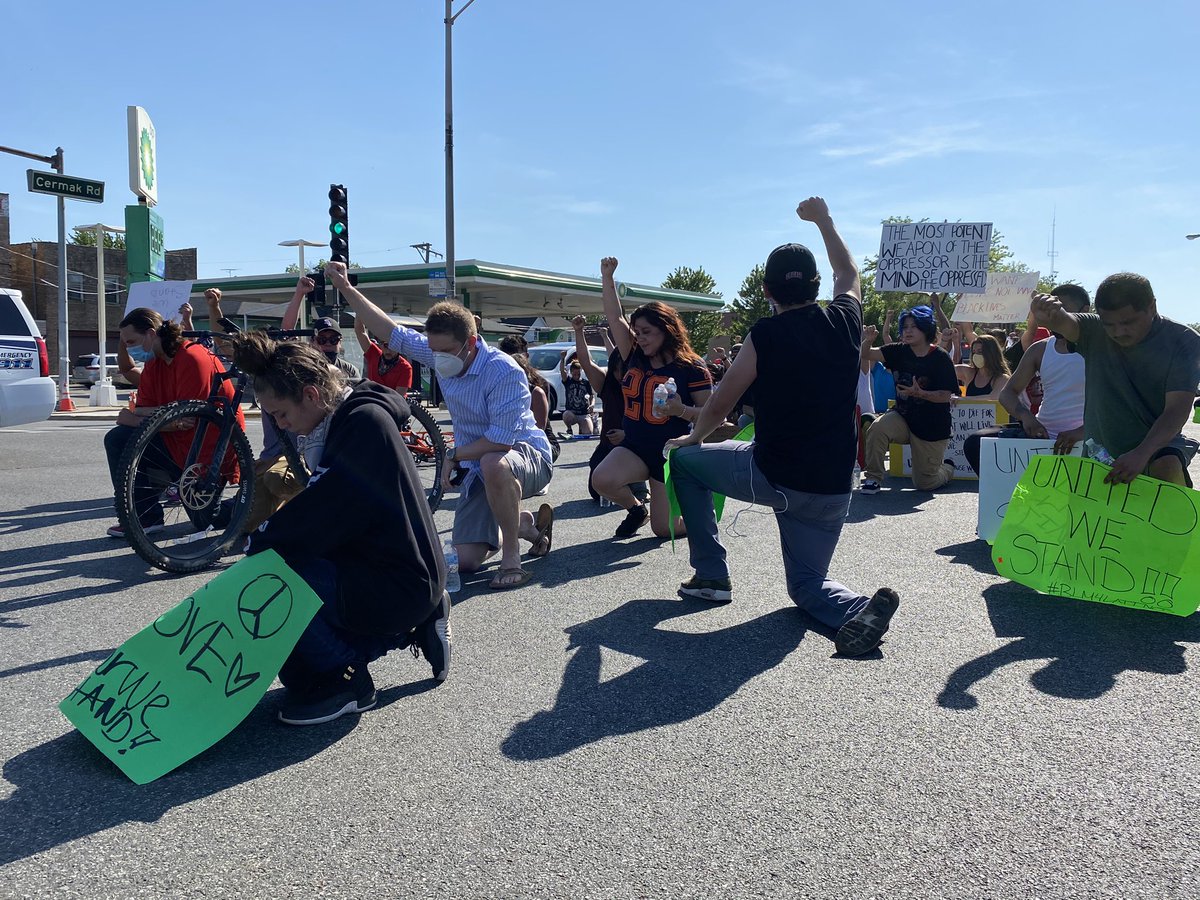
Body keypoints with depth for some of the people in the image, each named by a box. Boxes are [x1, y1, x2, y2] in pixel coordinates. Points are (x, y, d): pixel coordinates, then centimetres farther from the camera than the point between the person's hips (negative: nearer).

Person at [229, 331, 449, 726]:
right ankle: (412, 628, 15)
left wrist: (259, 543, -9)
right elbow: (324, 514, 13)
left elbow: (321, 515, -23)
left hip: (399, 585, -10)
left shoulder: (365, 421, -19)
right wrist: (266, 539, 2)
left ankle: (343, 679, -3)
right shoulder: (347, 420, 10)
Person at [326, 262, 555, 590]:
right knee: (466, 561, -1)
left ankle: (511, 559, -23)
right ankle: (529, 524, 27)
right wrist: (346, 288, 0)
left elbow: (501, 440, -32)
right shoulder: (439, 352, -5)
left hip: (526, 454, -7)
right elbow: (392, 331, 3)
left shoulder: (505, 372, -27)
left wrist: (453, 455, -19)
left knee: (494, 464, -45)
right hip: (478, 467, 7)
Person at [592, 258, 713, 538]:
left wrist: (681, 410, -28)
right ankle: (635, 508, 7)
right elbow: (615, 318, 5)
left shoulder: (691, 368, -10)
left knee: (664, 528, -5)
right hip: (634, 447, 4)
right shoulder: (635, 358, 4)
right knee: (602, 479, -28)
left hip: (671, 454, -4)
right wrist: (607, 277, 0)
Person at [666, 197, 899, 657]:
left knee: (683, 459, 21)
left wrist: (692, 438, 22)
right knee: (808, 583, 23)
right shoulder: (845, 321, 1)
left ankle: (711, 575, 19)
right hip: (832, 490, 4)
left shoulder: (765, 335, -9)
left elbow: (720, 403, 2)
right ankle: (857, 609, -13)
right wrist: (823, 220, 38)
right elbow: (849, 273, 26)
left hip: (772, 478, -4)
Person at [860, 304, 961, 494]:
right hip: (903, 417, 3)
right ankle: (872, 478, -16)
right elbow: (868, 353, -14)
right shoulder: (900, 352, -2)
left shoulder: (940, 358, -13)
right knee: (877, 428, -32)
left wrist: (920, 393, -31)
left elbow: (946, 396, -15)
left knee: (924, 484, 5)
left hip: (932, 427, -3)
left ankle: (947, 467, 41)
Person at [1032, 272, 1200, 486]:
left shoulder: (1183, 342, -12)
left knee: (1168, 468, -32)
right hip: (1101, 448, 3)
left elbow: (1177, 408, -22)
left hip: (1158, 442, -3)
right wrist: (1050, 317, -55)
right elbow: (1065, 323, -29)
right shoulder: (1095, 332, -5)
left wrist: (1141, 454, -38)